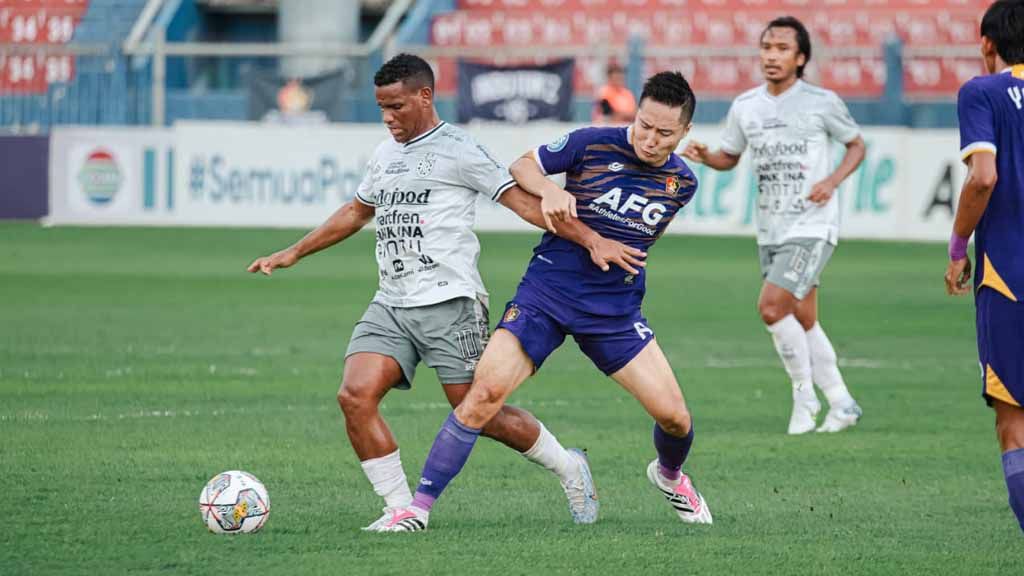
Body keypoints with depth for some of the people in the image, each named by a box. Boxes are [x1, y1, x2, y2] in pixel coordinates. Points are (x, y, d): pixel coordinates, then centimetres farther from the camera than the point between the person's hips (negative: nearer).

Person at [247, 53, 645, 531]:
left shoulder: (457, 151, -5)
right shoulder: (385, 155, 17)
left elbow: (523, 201, -9)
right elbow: (357, 211, 34)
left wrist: (592, 240, -18)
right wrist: (294, 253, 37)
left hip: (449, 303, -6)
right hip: (389, 307, 6)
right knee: (355, 396, -14)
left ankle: (568, 469, 22)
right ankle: (400, 508, -4)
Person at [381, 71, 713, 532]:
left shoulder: (681, 182, 1)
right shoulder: (592, 144, -10)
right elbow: (522, 166, 1)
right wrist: (550, 190, -16)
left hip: (615, 311, 3)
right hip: (545, 291, -3)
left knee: (673, 415, -4)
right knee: (486, 391, -19)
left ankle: (669, 476, 33)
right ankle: (420, 505, -12)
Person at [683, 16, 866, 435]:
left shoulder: (822, 102, -7)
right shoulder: (745, 107, 6)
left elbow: (856, 145, 6)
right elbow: (730, 157, 18)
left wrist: (833, 180, -12)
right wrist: (704, 156, -4)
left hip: (812, 226, -6)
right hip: (771, 231, 6)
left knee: (771, 307, -17)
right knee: (803, 321, 8)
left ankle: (805, 395, 0)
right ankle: (841, 405, 19)